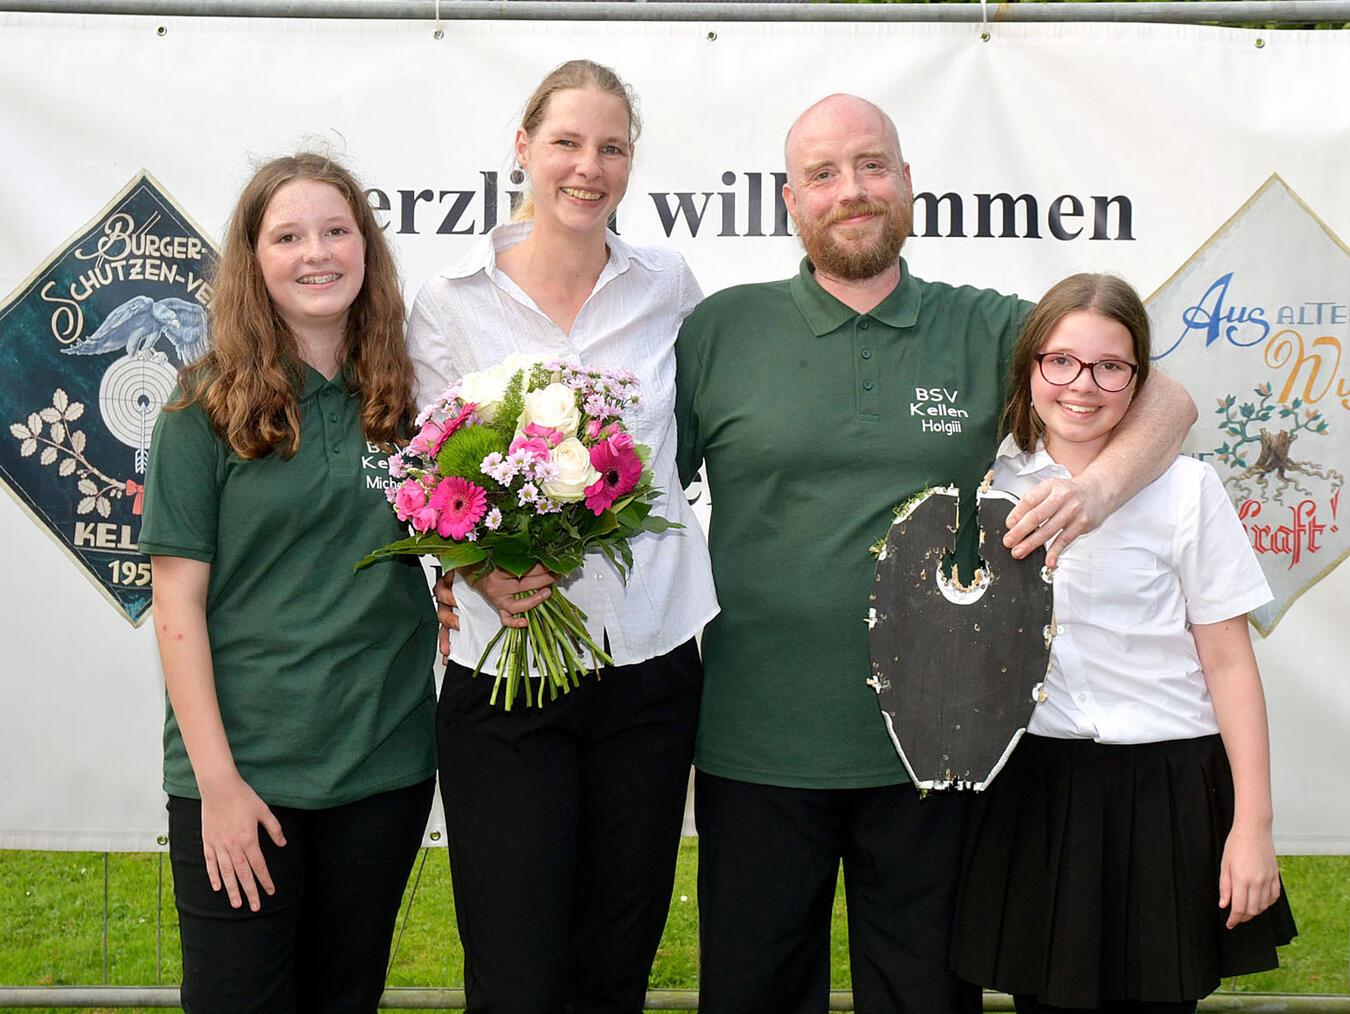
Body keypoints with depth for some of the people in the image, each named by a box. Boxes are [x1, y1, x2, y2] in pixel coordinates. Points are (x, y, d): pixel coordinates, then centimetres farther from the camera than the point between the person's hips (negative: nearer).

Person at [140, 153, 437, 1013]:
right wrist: (218, 779, -12)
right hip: (245, 770, -3)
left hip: (387, 764, 3)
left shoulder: (405, 401, 5)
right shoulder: (211, 410, -5)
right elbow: (179, 603, -7)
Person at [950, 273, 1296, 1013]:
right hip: (1033, 789, 3)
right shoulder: (994, 484, 5)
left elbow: (1227, 661, -4)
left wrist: (1252, 824, -7)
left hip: (1163, 793, -2)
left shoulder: (1186, 488, -4)